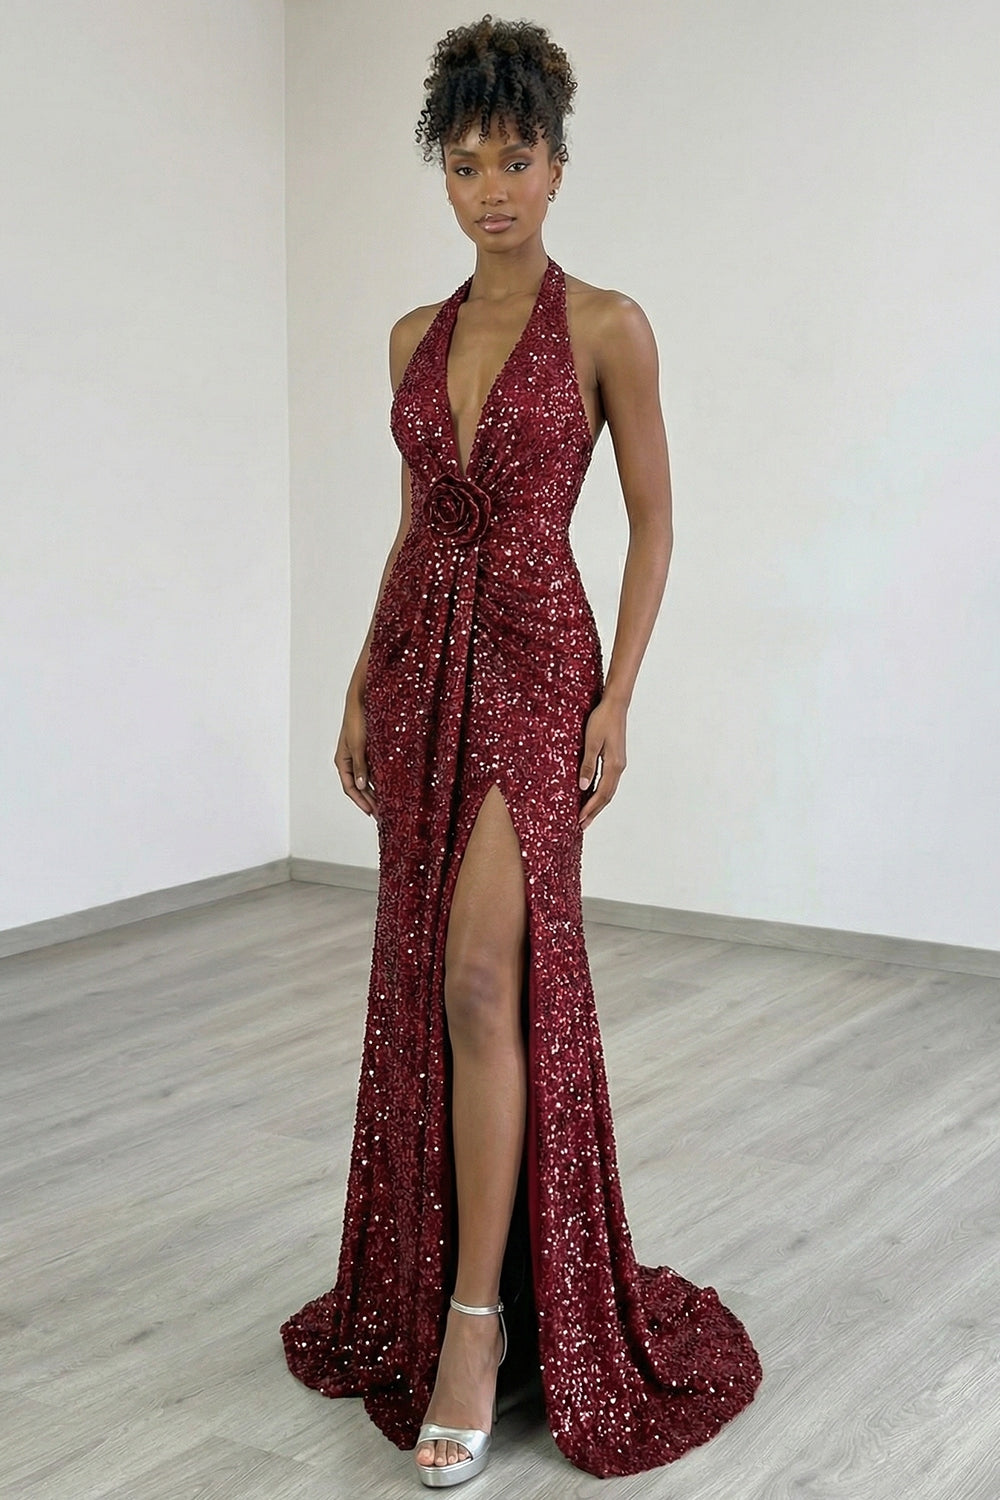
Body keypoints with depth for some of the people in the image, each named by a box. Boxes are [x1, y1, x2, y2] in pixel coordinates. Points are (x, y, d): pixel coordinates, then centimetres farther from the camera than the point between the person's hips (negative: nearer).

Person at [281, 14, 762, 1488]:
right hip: (421, 661, 6)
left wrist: (618, 696, -10)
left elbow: (653, 517, -2)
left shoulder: (606, 325, -4)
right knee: (422, 981, 9)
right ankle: (426, 1285, 24)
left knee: (483, 979, -15)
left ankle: (479, 1321, -7)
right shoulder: (417, 337, 12)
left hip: (536, 660, -5)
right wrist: (362, 687, 12)